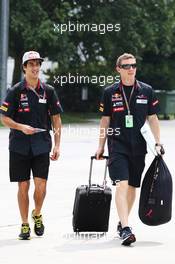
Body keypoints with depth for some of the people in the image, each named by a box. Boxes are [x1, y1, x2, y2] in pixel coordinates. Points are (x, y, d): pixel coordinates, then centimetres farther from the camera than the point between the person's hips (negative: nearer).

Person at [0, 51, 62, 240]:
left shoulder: (48, 91, 5)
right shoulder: (15, 91, -1)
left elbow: (56, 118, 10)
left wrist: (57, 145, 4)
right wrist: (22, 127, -17)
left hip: (42, 145, 1)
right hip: (19, 146, -1)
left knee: (41, 185, -7)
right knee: (23, 186, 2)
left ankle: (37, 215, 21)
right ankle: (25, 225, 14)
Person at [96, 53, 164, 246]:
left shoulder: (146, 91, 4)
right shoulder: (110, 93, 1)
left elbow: (152, 119, 9)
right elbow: (105, 121, 8)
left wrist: (158, 143, 4)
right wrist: (101, 146, 9)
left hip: (138, 146, 3)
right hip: (117, 145, -2)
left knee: (132, 186, 10)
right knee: (122, 185, -15)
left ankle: (122, 222, 28)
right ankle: (125, 229, -21)